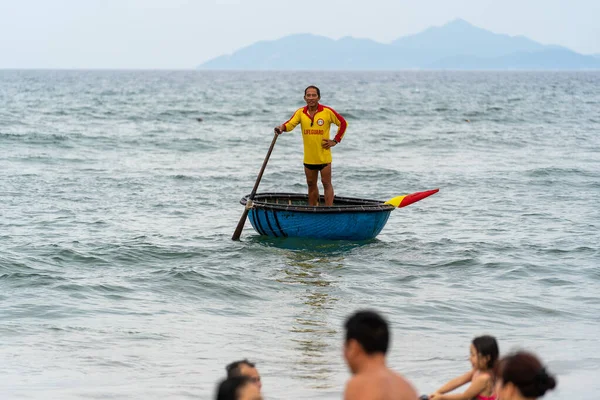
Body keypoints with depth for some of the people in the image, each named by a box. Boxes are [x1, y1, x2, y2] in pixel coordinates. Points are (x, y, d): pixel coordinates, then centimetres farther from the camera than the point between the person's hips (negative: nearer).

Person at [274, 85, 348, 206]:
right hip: (309, 157, 4)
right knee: (311, 184, 14)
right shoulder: (300, 112, 0)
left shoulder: (327, 112, -8)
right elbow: (290, 124, -14)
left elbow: (343, 123, 1)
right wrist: (281, 128, -36)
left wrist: (335, 141, -4)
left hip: (324, 156, -4)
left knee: (326, 183, -1)